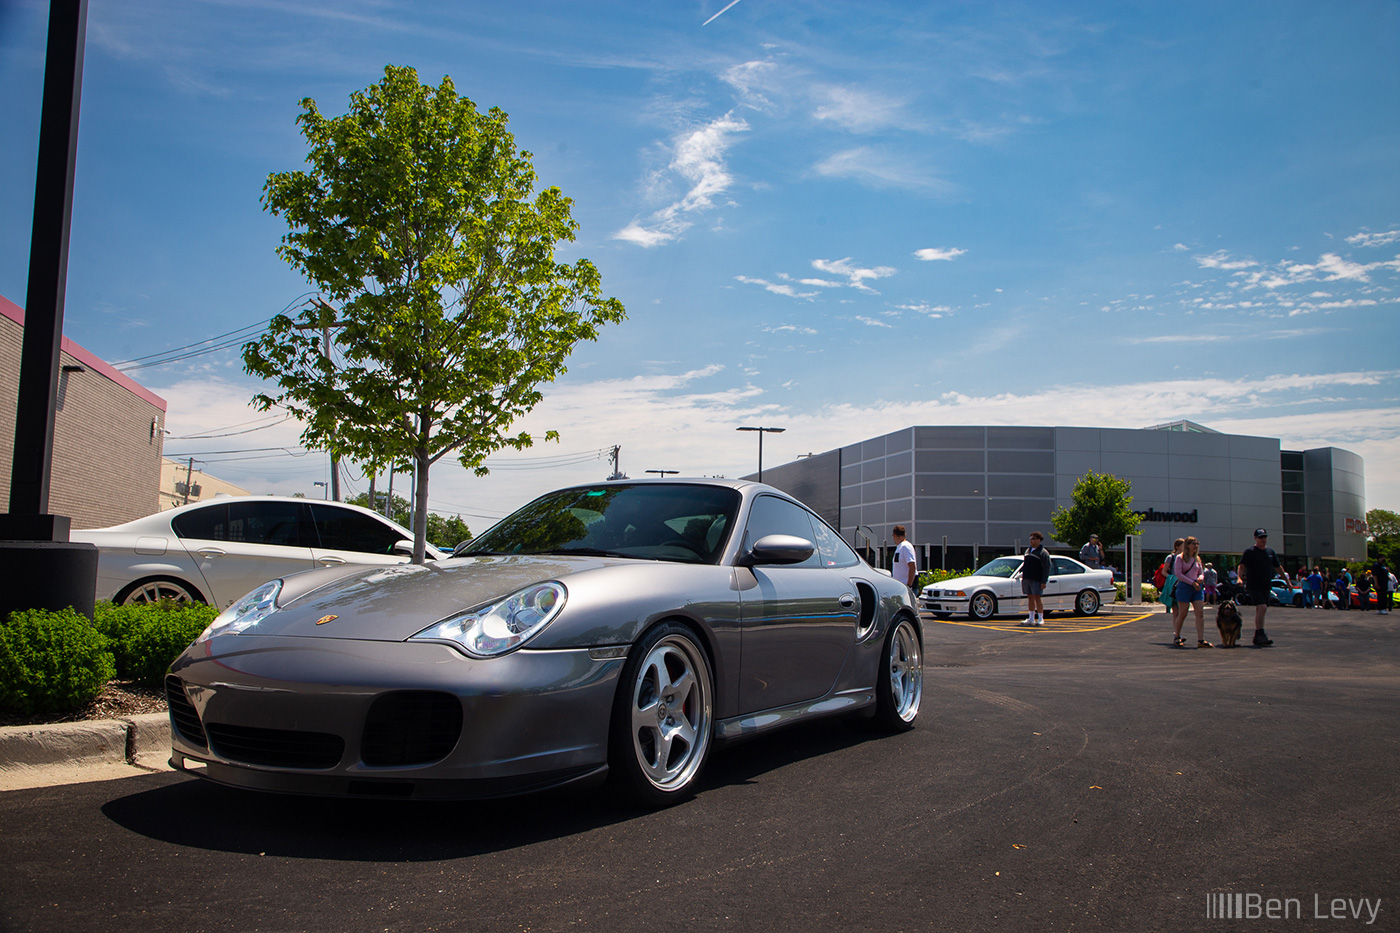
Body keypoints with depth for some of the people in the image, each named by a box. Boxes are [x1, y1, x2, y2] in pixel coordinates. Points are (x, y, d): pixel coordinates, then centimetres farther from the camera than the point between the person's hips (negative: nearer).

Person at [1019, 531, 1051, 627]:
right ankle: (1031, 618, 12)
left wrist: (1043, 582, -16)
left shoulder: (1043, 552, -6)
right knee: (1030, 598, 8)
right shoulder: (1028, 550, 17)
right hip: (1026, 579, 7)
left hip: (1036, 580, -7)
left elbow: (1046, 568, -10)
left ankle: (1040, 619, -1)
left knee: (1037, 598, -7)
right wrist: (1022, 575, 16)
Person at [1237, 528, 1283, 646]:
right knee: (1262, 607, -20)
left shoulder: (1270, 551, 14)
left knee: (1259, 610, 10)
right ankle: (1261, 634, -16)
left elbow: (1278, 567, 23)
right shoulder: (1249, 552, -3)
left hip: (1265, 587, 6)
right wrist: (1240, 577, -29)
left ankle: (1257, 638, 16)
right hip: (1253, 586, -6)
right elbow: (1242, 566, -11)